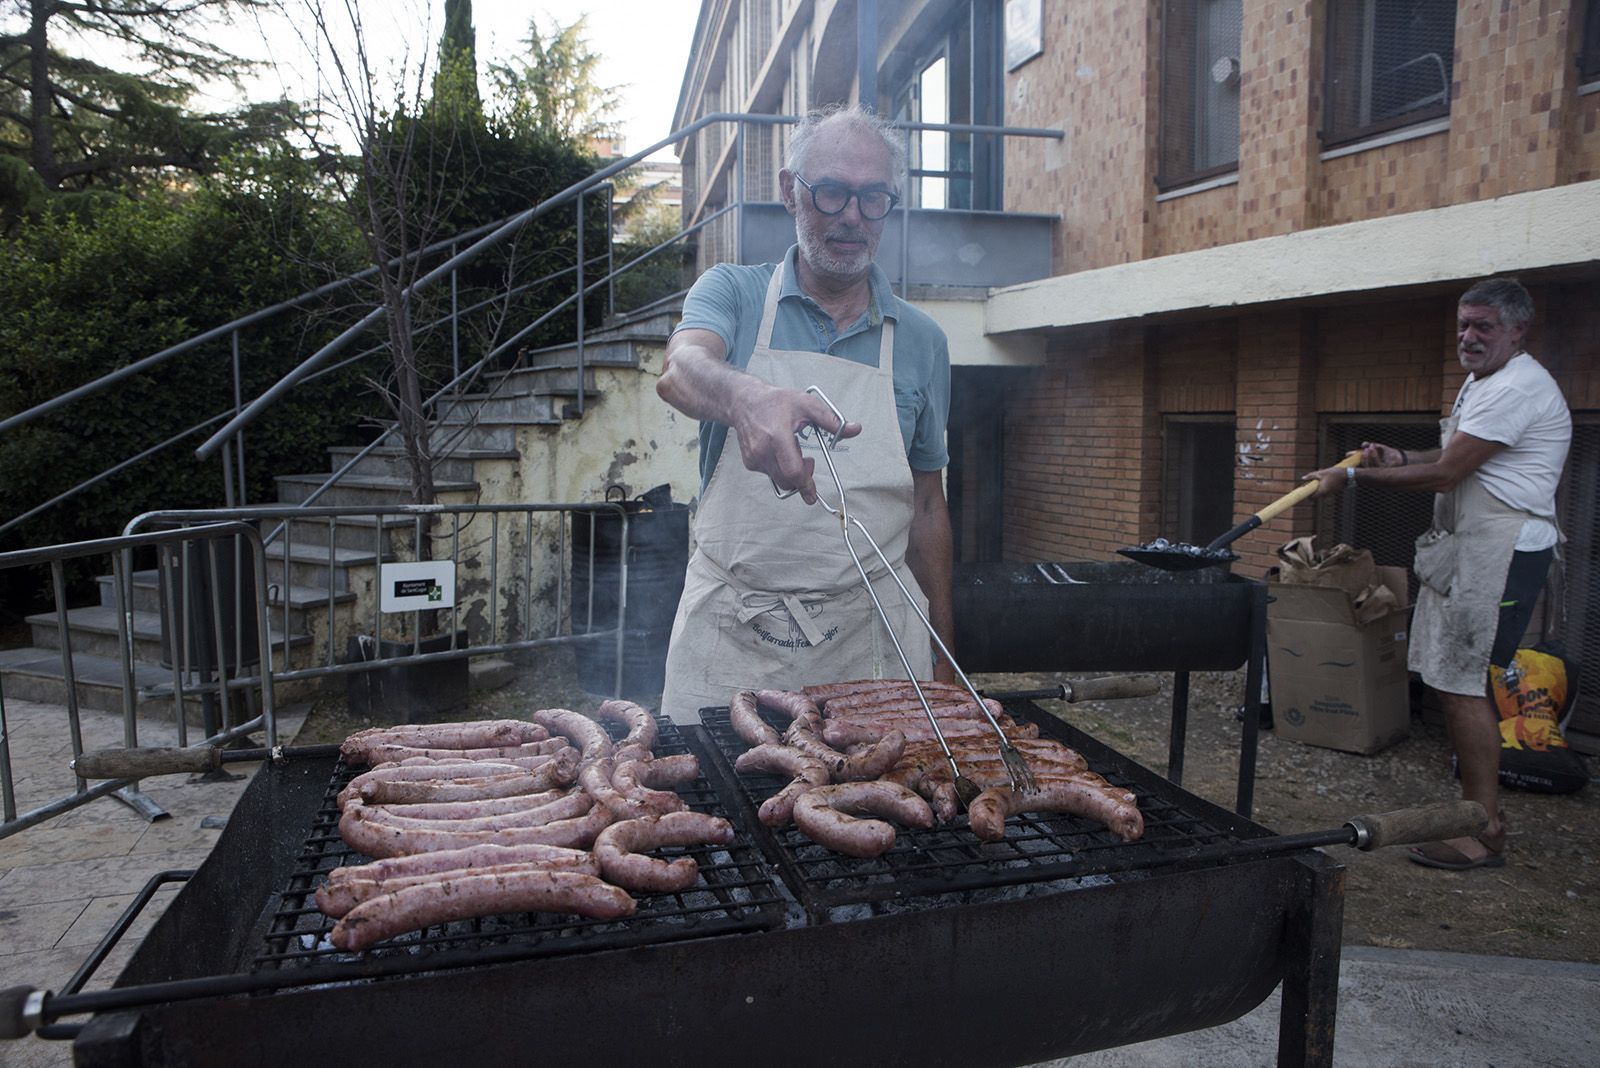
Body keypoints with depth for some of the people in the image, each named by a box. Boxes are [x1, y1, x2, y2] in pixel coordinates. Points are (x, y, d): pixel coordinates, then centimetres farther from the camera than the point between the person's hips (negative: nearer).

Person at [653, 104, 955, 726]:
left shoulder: (922, 341, 8)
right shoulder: (733, 292, 3)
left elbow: (927, 506, 12)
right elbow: (679, 371, -19)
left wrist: (942, 658, 11)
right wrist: (746, 398, -43)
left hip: (871, 635, 2)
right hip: (730, 630, -1)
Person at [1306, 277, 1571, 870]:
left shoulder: (1517, 388, -15)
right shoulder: (1480, 381, 19)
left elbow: (1445, 474, -17)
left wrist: (1355, 476, -10)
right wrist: (1400, 457, 10)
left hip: (1499, 550, -10)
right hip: (1465, 546, 10)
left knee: (1462, 683, -11)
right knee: (1454, 681, 10)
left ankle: (1485, 834, -3)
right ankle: (1476, 810, 19)